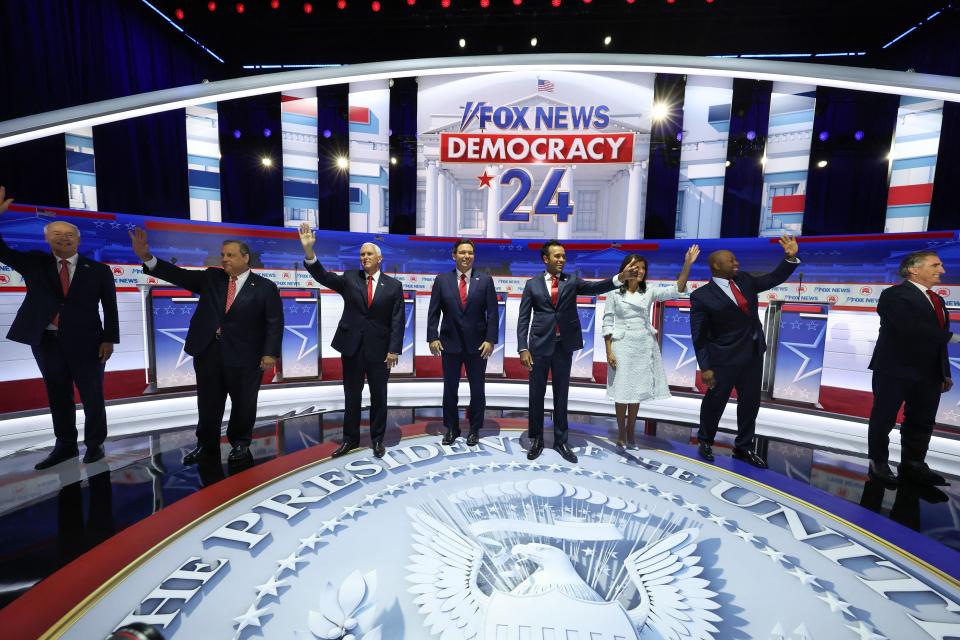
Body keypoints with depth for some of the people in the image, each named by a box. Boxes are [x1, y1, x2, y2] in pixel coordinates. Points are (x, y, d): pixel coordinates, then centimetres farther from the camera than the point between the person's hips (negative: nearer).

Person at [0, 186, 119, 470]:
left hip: (85, 342, -3)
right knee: (58, 396, 12)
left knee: (92, 396, 4)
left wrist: (109, 339, -8)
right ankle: (65, 445, 24)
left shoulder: (98, 270, 2)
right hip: (46, 341, 3)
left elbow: (110, 308, 0)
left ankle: (95, 443, 17)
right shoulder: (34, 263, 10)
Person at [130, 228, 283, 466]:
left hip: (245, 355, -4)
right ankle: (206, 445, 32)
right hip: (208, 352, 4)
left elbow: (275, 323, -8)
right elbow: (179, 275, 0)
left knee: (243, 403, 9)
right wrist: (147, 257, -14)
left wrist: (270, 353, -15)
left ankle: (240, 444, 30)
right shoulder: (211, 277, 9)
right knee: (208, 403, 15)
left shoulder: (265, 287, -5)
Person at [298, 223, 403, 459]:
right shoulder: (349, 278, 4)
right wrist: (308, 250, -25)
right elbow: (323, 276, -10)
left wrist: (394, 349, -11)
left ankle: (377, 439, 26)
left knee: (379, 396, 10)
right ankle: (350, 438, 28)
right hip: (352, 346, 2)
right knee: (351, 395, 13)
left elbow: (397, 320, -4)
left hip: (379, 348, -1)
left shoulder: (393, 285, -1)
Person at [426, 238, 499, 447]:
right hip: (450, 343, 1)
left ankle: (475, 429, 26)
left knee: (477, 389, 9)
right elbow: (433, 312, 1)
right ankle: (451, 428, 27)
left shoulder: (485, 280, 0)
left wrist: (490, 340, -10)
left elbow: (492, 313, -3)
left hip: (477, 344, 0)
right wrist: (432, 338, -7)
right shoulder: (442, 280, 2)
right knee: (450, 388, 10)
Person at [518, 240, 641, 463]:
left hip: (564, 346, 1)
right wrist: (523, 348, -10)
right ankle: (536, 439, 25)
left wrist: (621, 277, -29)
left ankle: (560, 441, 25)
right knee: (537, 394, 8)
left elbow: (595, 287, -12)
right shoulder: (532, 284, 2)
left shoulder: (572, 281, 5)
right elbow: (523, 319, -1)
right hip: (539, 345, -1)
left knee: (561, 394, 11)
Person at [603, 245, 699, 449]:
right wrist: (609, 351, -11)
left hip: (644, 346, 4)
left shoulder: (648, 292, 4)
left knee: (638, 391, 11)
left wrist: (687, 265, -13)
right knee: (622, 391, 3)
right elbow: (608, 323, -5)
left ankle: (631, 432, 27)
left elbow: (677, 290, -2)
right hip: (622, 346, -3)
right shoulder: (614, 293, -5)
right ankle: (621, 434, 19)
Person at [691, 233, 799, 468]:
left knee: (750, 403, 15)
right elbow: (699, 336, -12)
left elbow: (774, 279, 16)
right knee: (714, 402, 8)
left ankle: (743, 447, 32)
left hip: (753, 355, 7)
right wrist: (705, 367, -14)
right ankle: (705, 442, 30)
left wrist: (790, 257, -1)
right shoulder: (702, 296, -14)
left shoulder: (745, 280, 5)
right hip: (725, 358, -6)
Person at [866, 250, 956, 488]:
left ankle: (913, 465, 28)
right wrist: (952, 336, -19)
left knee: (922, 422, 14)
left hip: (929, 373, 8)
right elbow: (911, 327, -24)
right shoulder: (895, 295, -10)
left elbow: (936, 340, 18)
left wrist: (945, 372, 16)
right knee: (884, 419, 3)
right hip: (896, 370, -8)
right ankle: (878, 464, 16)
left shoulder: (937, 300, 17)